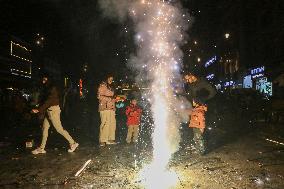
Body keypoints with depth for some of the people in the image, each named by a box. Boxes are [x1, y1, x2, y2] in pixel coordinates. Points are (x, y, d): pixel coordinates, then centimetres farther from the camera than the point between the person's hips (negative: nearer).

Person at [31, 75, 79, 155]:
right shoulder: (47, 89, 15)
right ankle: (41, 148, 16)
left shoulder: (53, 88, -13)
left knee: (59, 129, -6)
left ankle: (73, 143, 3)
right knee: (44, 128, 9)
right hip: (48, 110, 9)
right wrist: (42, 111, 5)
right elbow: (45, 100, 14)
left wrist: (39, 110, -25)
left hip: (53, 110, -9)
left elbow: (48, 101, -21)